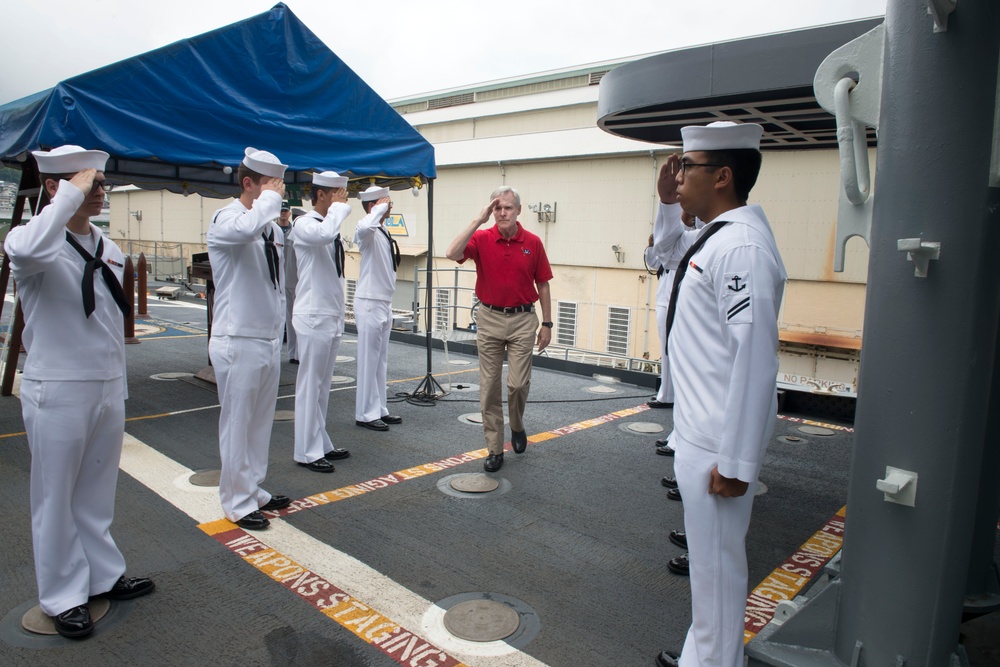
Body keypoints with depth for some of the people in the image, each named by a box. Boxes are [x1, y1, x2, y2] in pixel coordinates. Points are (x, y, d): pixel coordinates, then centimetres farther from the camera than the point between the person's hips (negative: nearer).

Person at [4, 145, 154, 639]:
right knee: (57, 498, 8)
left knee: (97, 494, 18)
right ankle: (63, 597, 22)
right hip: (58, 391, -6)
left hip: (109, 389, 6)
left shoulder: (109, 249, 9)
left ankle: (104, 575, 33)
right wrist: (71, 193, -27)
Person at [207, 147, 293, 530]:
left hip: (269, 341, 8)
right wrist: (270, 198, -21)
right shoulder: (225, 220, -12)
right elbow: (247, 228, -39)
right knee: (237, 425, 2)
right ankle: (237, 503, 15)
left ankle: (254, 490, 30)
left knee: (261, 423, 16)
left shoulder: (273, 228, 12)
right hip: (238, 343, -8)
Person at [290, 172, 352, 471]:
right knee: (310, 386, -1)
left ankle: (321, 444, 23)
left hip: (332, 316, 9)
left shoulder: (329, 224, 14)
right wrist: (338, 207, -19)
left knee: (322, 385, 14)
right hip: (314, 317, -8)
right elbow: (326, 233, -36)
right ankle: (308, 452, 7)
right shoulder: (304, 224, -11)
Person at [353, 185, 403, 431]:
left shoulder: (383, 232, 14)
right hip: (370, 303, -9)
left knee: (381, 362, 14)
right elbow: (364, 227, -42)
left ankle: (379, 410, 22)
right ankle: (366, 414, 6)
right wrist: (380, 209, -24)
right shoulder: (369, 232, -14)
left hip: (384, 303, 9)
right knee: (369, 361, -2)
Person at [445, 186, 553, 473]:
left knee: (518, 383, -5)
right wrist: (478, 220, -21)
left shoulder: (533, 242, -1)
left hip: (522, 320, 0)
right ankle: (495, 449, 14)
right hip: (490, 319, 1)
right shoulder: (482, 238, -3)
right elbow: (453, 253, -22)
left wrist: (546, 324, 3)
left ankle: (517, 426, 27)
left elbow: (542, 285, 5)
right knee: (489, 387, 4)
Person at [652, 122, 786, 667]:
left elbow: (754, 360, -25)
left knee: (716, 565, 7)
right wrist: (667, 202, 18)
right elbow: (667, 249, 35)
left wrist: (734, 462, -22)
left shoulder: (741, 246, -21)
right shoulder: (715, 235, 10)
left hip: (717, 445, -10)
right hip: (697, 434, 10)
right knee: (705, 559, 24)